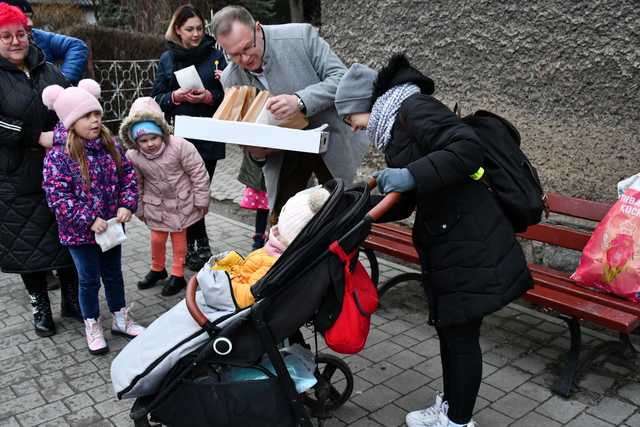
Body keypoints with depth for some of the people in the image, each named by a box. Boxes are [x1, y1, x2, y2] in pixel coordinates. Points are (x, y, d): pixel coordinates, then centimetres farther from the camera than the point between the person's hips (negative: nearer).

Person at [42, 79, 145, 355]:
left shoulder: (110, 145, -3)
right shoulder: (58, 155, -18)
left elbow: (128, 175, 4)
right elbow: (57, 197, -20)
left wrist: (127, 205, -11)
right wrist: (89, 220, -24)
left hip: (111, 226, 4)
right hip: (80, 231, -4)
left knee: (113, 273, 19)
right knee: (89, 279, 10)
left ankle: (120, 319, 37)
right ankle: (92, 326, 30)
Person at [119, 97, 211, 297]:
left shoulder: (180, 146, -26)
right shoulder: (132, 156, -17)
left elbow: (198, 173, -17)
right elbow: (136, 184, -1)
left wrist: (201, 200, -11)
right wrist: (139, 208, 8)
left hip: (181, 202, -2)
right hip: (156, 203, 2)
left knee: (179, 237, 12)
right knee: (157, 238, 13)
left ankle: (178, 275, 26)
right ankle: (157, 269, 38)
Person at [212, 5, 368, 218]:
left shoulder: (301, 36, -20)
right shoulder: (230, 79, -8)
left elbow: (341, 78, -20)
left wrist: (300, 101, -36)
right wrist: (255, 152, -19)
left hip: (331, 142, -2)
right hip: (282, 155, 3)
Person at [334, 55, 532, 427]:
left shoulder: (414, 107, -12)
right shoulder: (395, 125, 17)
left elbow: (468, 148, -25)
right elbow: (403, 203, 17)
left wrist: (412, 175, -28)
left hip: (470, 245, -10)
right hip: (448, 243, 10)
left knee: (461, 335, 4)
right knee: (449, 329, 19)